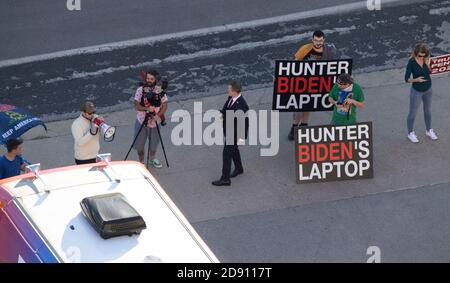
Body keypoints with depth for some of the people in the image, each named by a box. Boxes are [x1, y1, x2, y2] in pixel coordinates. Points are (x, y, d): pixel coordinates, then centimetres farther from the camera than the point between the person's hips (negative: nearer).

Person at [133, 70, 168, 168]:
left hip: (155, 121, 1)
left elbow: (164, 105, -7)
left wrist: (158, 115, -25)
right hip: (142, 120, -1)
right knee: (139, 144, 7)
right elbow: (136, 106, -12)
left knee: (154, 143, 18)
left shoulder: (160, 91, -7)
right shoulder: (140, 90, -10)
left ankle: (153, 159, 45)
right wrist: (147, 109, -31)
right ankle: (141, 162, 30)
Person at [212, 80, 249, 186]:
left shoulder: (241, 105, -33)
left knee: (227, 154, 1)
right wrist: (222, 113, -12)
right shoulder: (230, 98, -8)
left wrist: (242, 137, -19)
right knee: (233, 149, 27)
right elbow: (226, 108, 10)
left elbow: (244, 123, -25)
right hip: (228, 130, 9)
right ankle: (239, 168, 50)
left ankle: (225, 179, 12)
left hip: (234, 133, -9)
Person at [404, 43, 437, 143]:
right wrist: (416, 79, -34)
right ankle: (410, 133, 27)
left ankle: (429, 130, 40)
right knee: (413, 112, 9)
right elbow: (407, 79, -18)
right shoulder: (411, 62, -20)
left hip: (428, 89, 4)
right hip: (416, 91, -4)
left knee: (428, 110, 21)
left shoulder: (427, 60, -11)